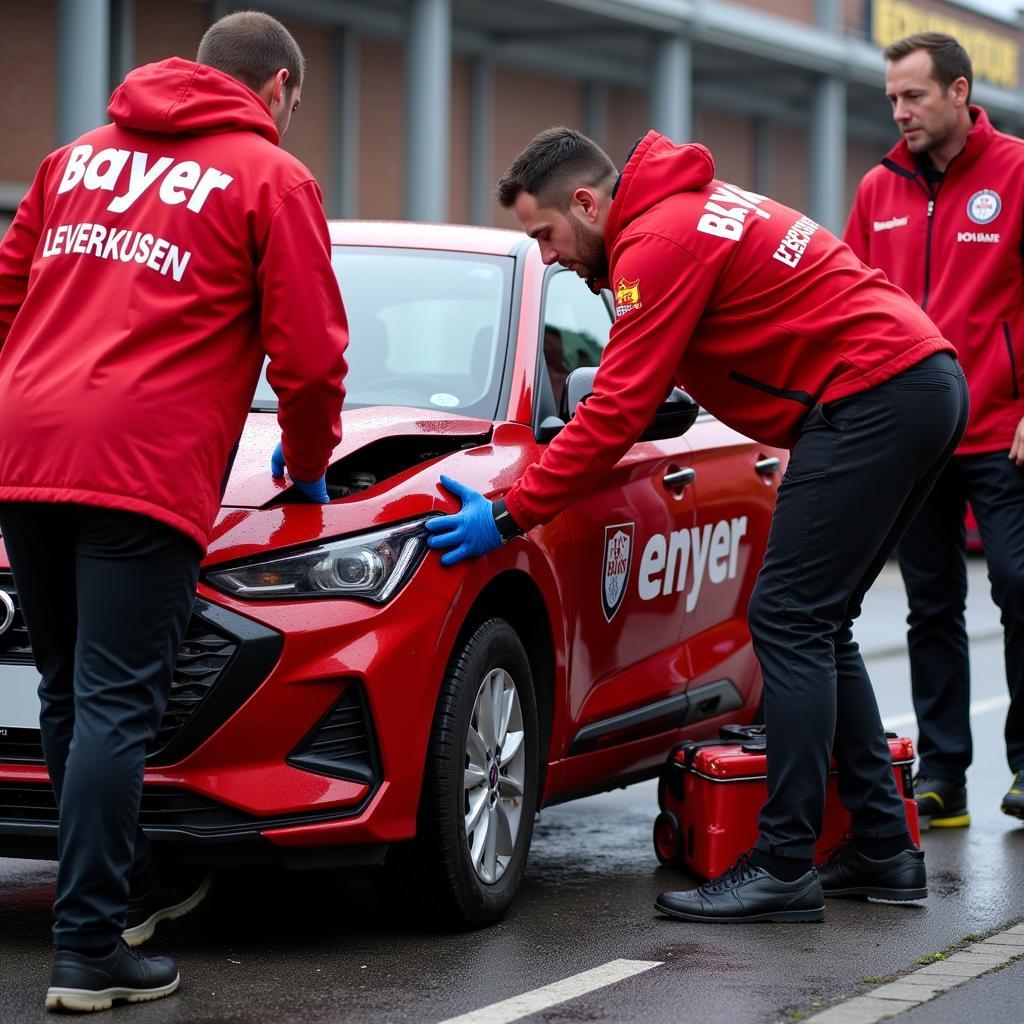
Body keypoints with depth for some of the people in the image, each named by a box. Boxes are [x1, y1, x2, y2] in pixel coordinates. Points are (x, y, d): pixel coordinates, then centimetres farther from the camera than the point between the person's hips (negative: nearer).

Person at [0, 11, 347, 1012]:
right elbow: (308, 354, 1)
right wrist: (307, 464, 19)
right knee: (113, 706, -6)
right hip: (146, 467, -6)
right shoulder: (271, 178, 6)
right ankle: (90, 950, -5)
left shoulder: (81, 155, 24)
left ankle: (130, 886, 30)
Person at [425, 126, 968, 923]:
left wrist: (509, 516, -12)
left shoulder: (658, 243, -13)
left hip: (872, 397, -10)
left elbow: (619, 412, -15)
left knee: (791, 622, -10)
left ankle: (784, 868, -10)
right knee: (817, 626, 14)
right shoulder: (686, 207, 18)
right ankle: (883, 850, 16)